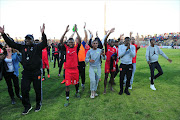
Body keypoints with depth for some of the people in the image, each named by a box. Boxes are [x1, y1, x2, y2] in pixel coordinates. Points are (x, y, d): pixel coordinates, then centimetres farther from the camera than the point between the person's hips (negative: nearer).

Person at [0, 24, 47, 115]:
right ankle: (27, 106, 26)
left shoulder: (37, 47, -5)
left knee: (38, 89, 10)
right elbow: (11, 43, 9)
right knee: (24, 90, 7)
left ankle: (38, 104, 32)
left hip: (36, 72, -4)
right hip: (26, 72, 4)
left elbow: (44, 44, -22)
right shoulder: (22, 47, 8)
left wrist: (43, 34, -37)